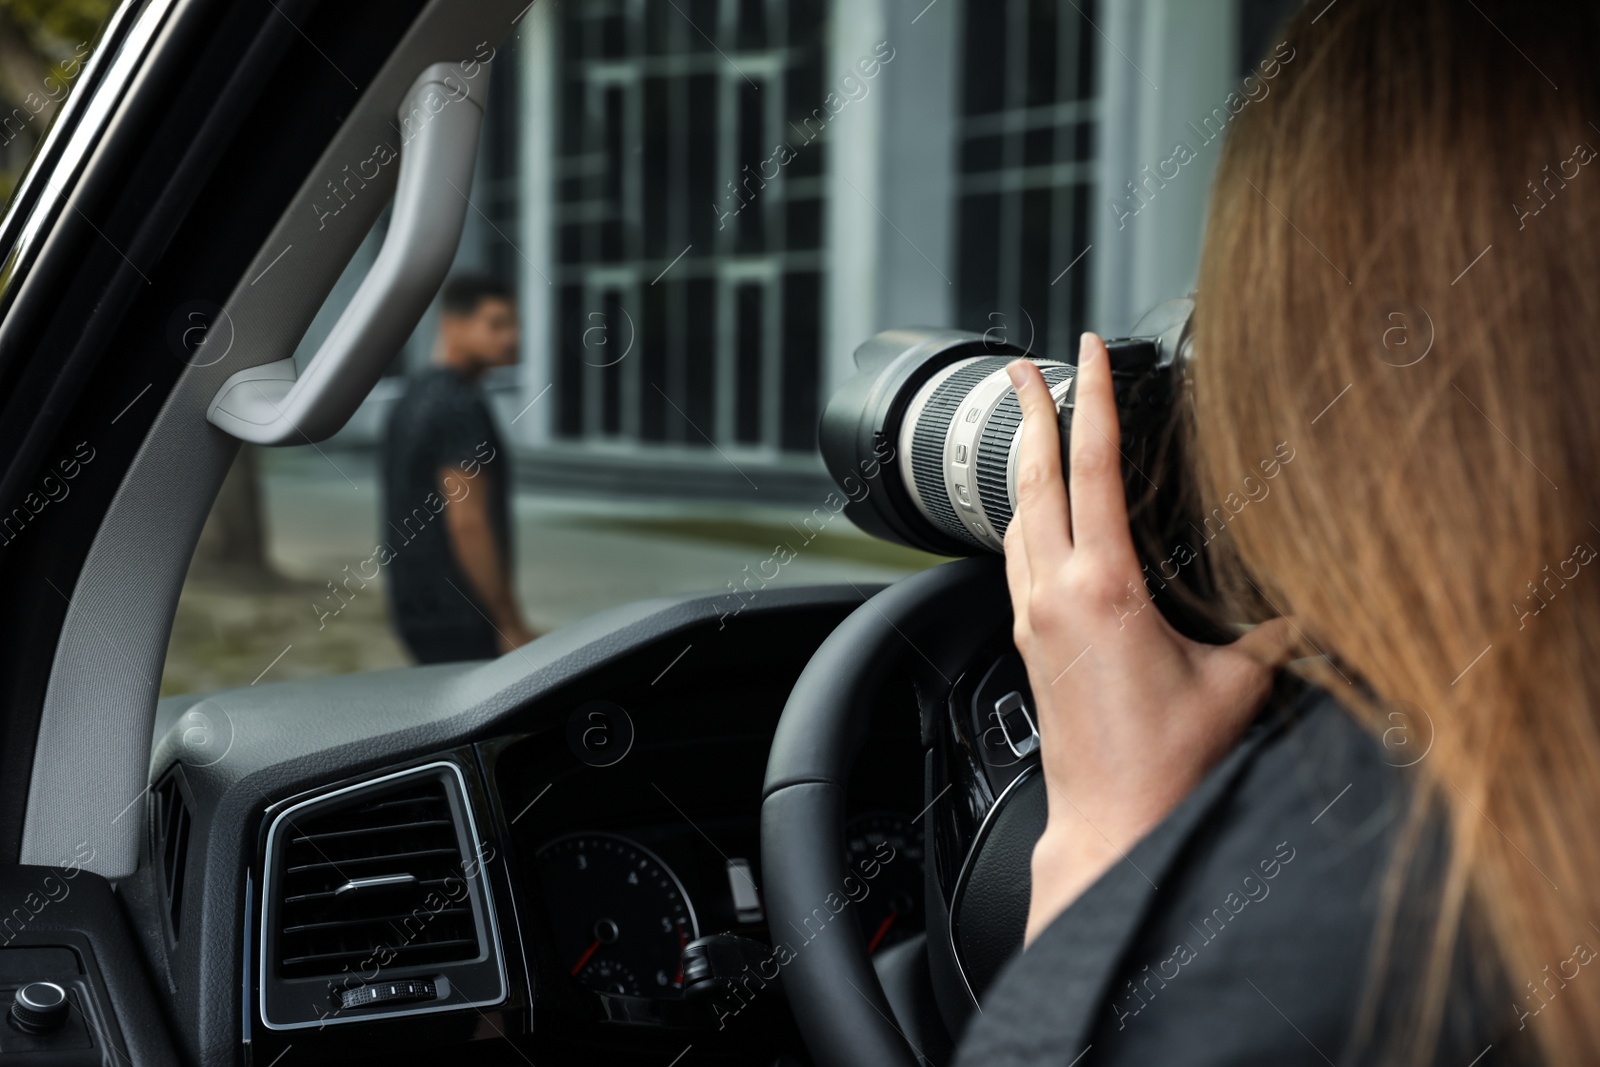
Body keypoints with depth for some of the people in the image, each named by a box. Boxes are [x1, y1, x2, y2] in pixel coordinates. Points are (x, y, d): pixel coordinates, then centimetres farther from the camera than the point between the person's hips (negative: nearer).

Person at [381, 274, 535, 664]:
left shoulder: (415, 397, 14)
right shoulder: (460, 406, -16)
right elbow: (468, 522, -22)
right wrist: (511, 624, -19)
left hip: (417, 607, 9)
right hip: (457, 616, -9)